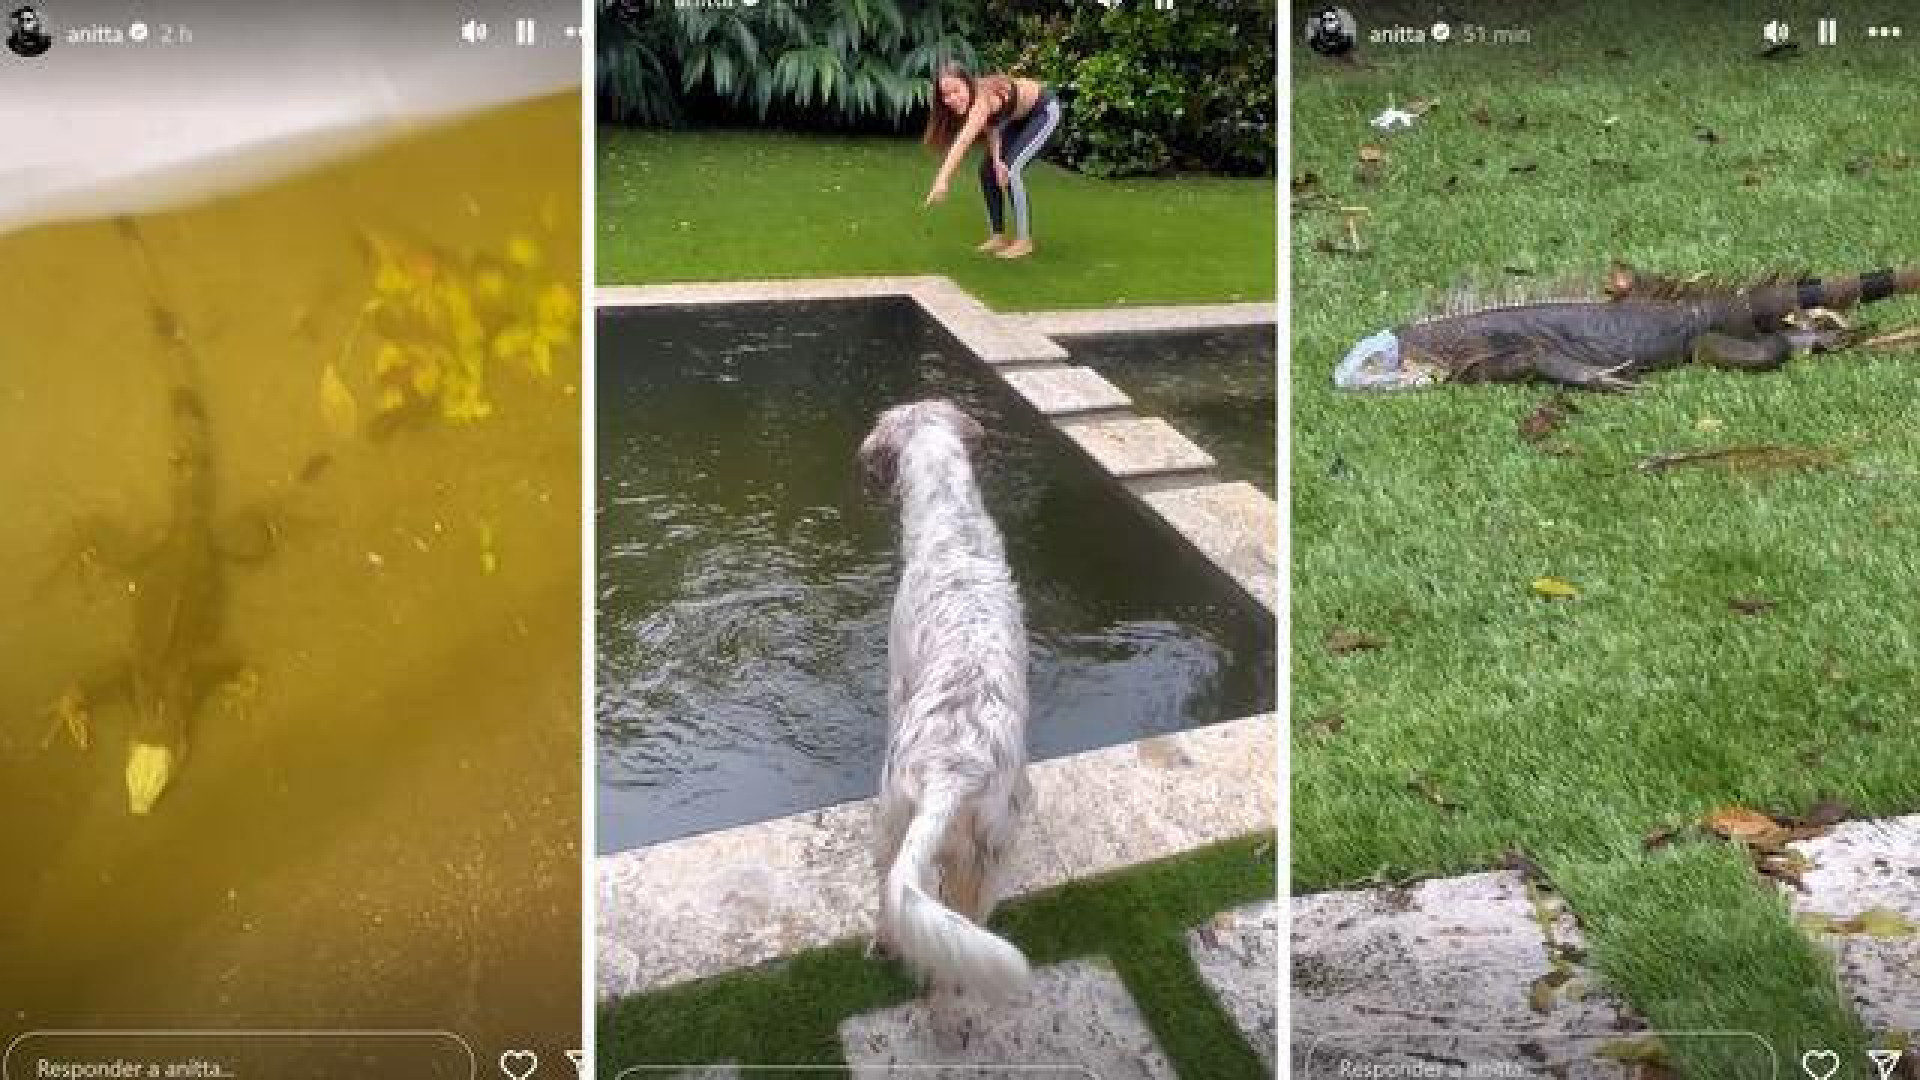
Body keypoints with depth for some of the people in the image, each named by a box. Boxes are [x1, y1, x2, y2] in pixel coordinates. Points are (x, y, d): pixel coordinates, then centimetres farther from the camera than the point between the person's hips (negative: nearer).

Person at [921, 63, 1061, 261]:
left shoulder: (983, 97, -38)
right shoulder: (969, 103, -14)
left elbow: (963, 141, -49)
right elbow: (992, 130, -15)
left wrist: (942, 179, -59)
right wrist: (996, 160, -35)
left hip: (1045, 111, -8)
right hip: (1018, 117, 8)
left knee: (1011, 168, -19)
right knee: (988, 169, 0)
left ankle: (1024, 240, -7)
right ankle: (998, 235, 12)